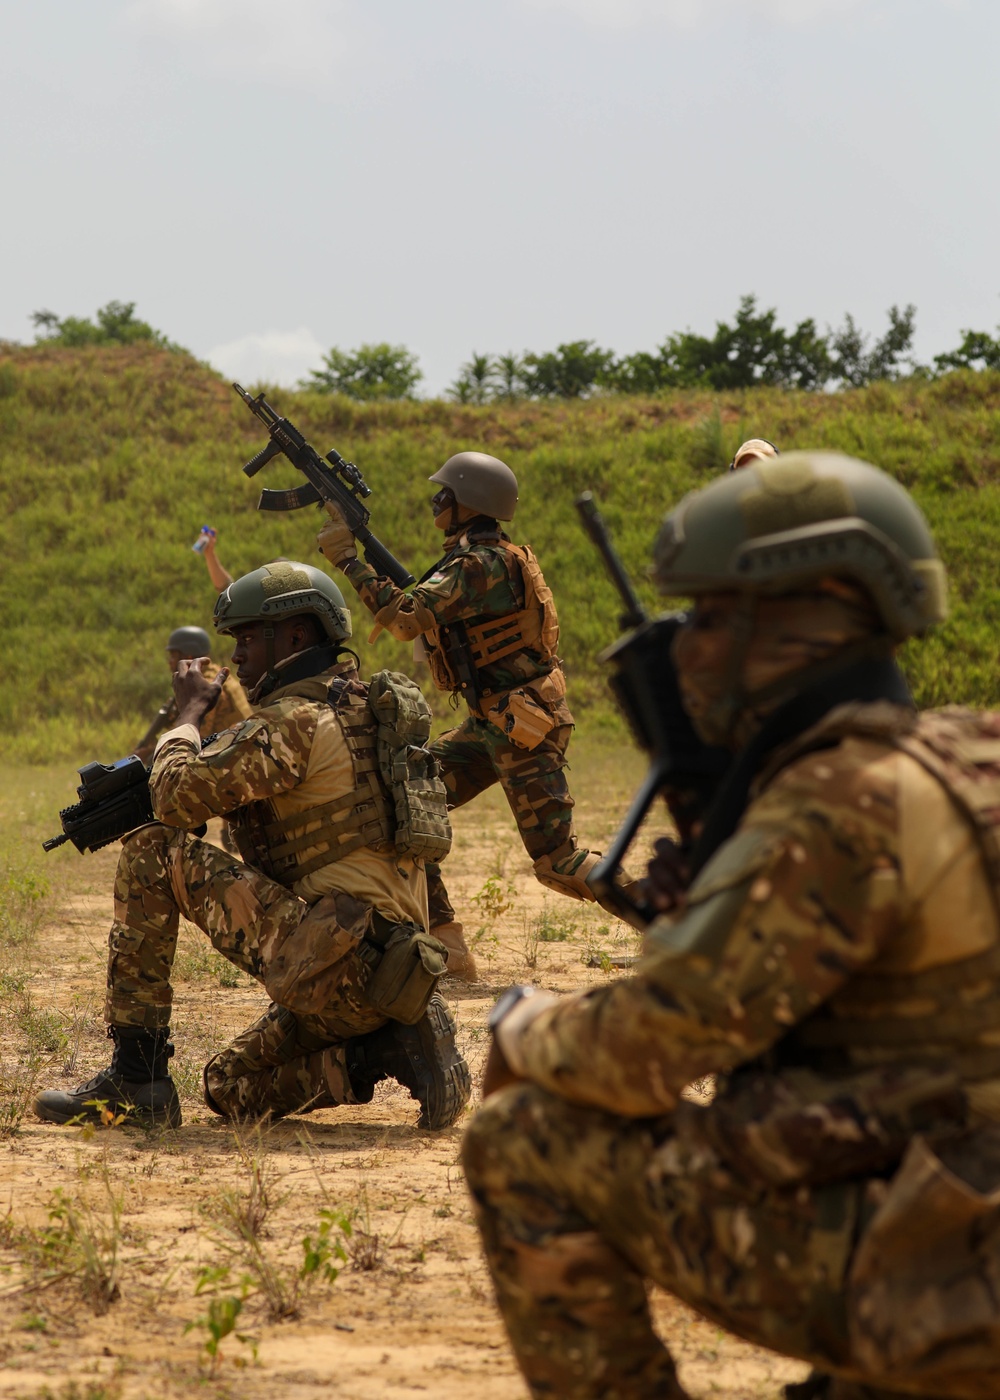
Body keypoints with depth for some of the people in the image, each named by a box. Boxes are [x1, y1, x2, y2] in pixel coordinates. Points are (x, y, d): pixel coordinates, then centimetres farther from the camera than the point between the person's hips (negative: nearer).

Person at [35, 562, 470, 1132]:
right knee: (229, 1088, 24)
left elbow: (177, 795, -13)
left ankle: (135, 1079, -5)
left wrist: (191, 711, 4)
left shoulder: (297, 720, -11)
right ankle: (394, 1044, 4)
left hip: (330, 953, -10)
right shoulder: (358, 704, 19)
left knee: (153, 853, -6)